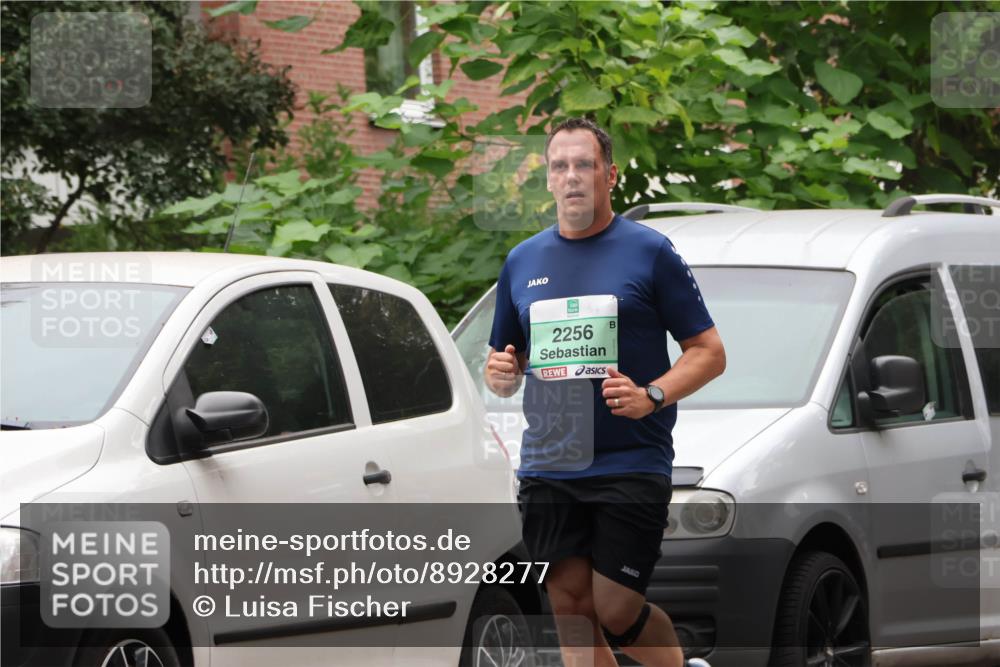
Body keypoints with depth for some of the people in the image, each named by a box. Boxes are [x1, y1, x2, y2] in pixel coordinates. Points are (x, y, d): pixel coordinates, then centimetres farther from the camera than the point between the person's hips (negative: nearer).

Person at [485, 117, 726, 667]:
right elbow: (503, 362, 22)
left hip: (631, 468, -4)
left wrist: (651, 396, -17)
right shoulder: (523, 261, 13)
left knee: (615, 612, -7)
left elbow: (708, 352, 0)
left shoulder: (649, 252, 0)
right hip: (547, 470, 4)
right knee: (570, 611, -2)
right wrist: (500, 375, -2)